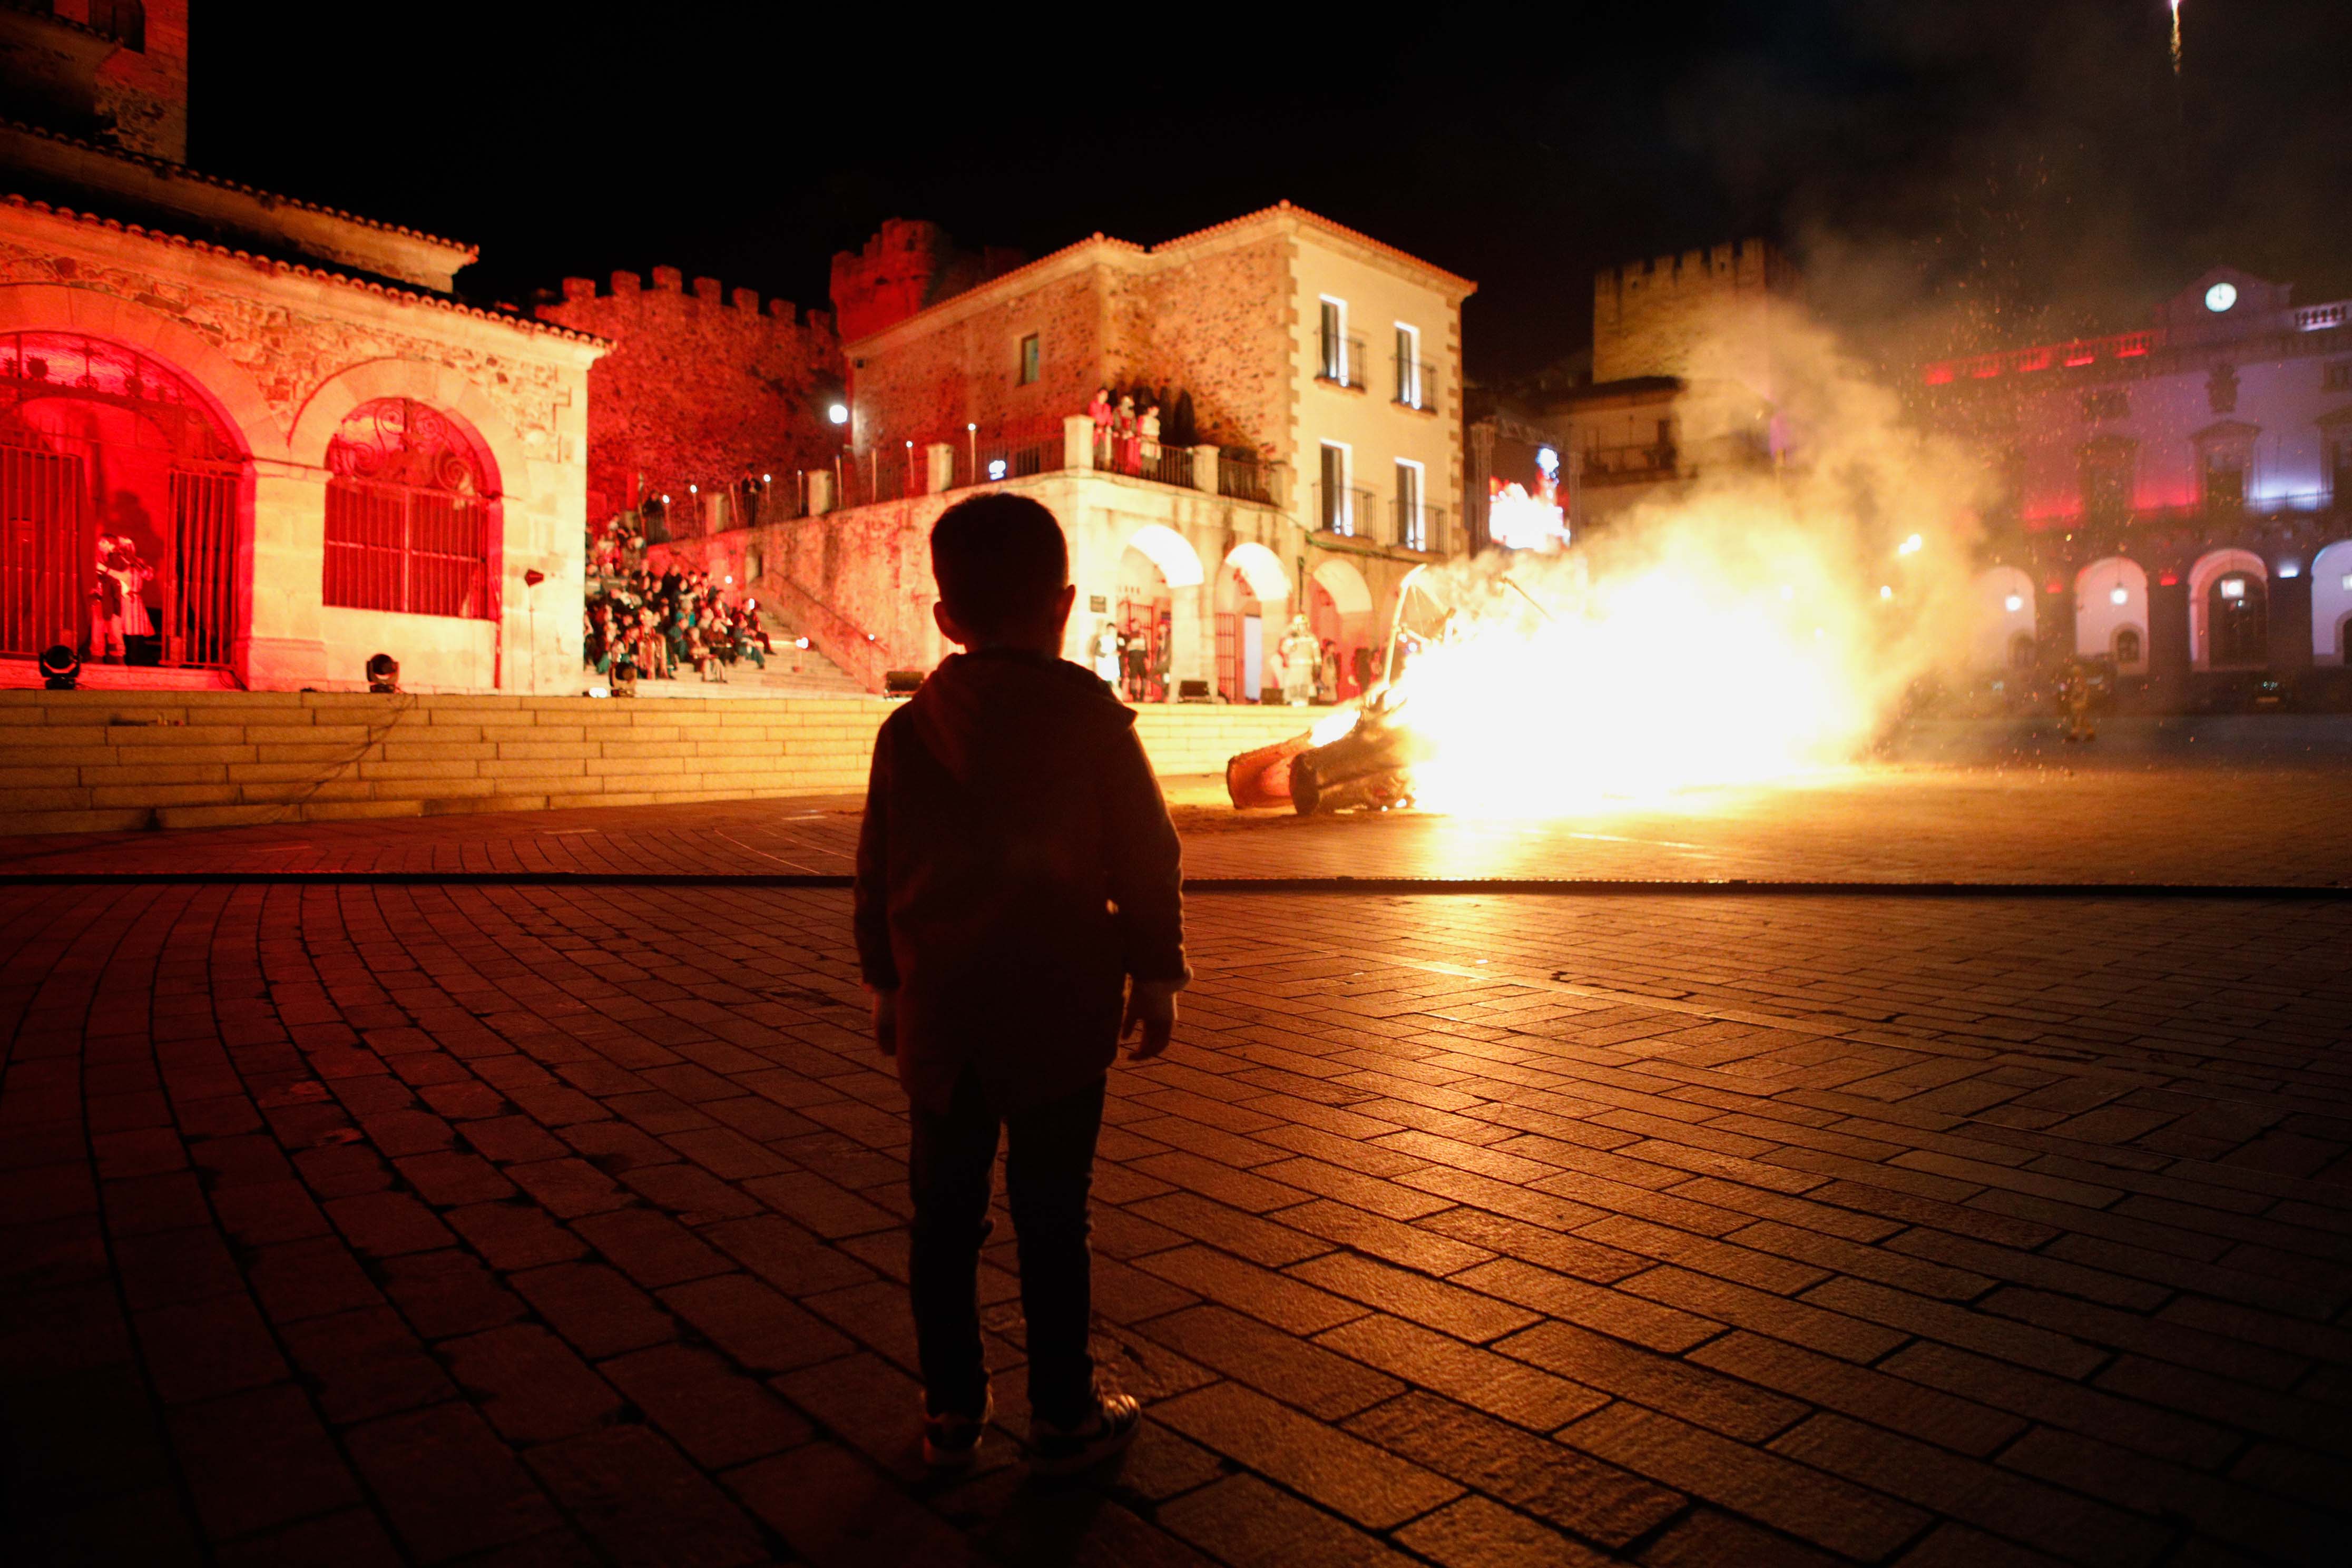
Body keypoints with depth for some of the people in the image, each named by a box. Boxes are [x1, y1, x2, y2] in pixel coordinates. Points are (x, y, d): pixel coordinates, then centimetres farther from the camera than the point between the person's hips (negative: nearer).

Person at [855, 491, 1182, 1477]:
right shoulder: (1093, 718, -6)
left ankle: (952, 1411, 25)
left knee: (945, 1215, 13)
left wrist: (887, 982, 21)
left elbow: (878, 871, 10)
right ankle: (1064, 1416, 19)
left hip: (941, 1009, 3)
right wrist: (1156, 973, 6)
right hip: (1060, 1008, -3)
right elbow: (1146, 859, -5)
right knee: (1051, 1220, 6)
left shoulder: (908, 731, 3)